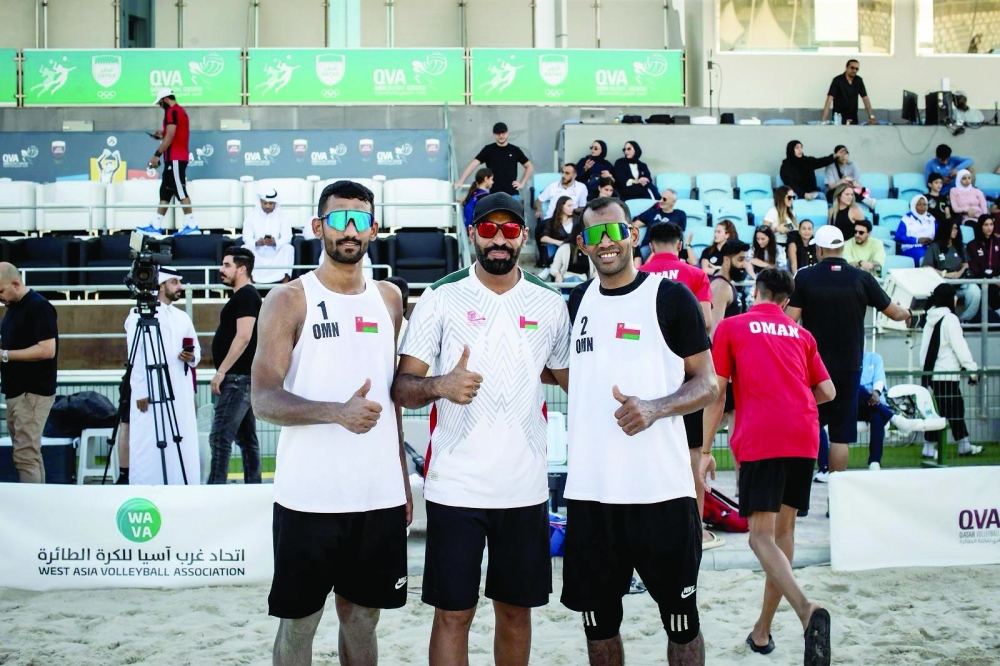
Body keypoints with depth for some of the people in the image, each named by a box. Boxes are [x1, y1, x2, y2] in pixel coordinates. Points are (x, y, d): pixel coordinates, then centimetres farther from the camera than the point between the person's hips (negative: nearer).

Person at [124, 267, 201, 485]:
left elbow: (197, 349, 20)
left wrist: (192, 357, -4)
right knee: (149, 443, -7)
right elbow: (135, 357, -8)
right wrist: (140, 391, -15)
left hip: (180, 391, 6)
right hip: (151, 392, -6)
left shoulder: (183, 317, 19)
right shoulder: (139, 315, -2)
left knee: (182, 441, 5)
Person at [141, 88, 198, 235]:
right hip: (175, 158, 10)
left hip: (175, 159, -10)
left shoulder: (172, 111, -10)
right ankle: (156, 225, 10)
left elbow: (170, 136, -19)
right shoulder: (180, 110, 19)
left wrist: (157, 155, -19)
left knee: (180, 192, -10)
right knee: (165, 191, 9)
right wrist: (162, 135, 16)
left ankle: (191, 225, -11)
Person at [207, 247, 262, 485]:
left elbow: (243, 337, -21)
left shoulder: (245, 295, -11)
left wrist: (221, 371, -21)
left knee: (220, 437, -12)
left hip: (238, 378, -11)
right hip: (245, 378, 11)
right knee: (247, 438, 10)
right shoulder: (245, 295, 19)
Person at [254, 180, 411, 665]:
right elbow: (264, 399, -12)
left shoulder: (389, 299, 11)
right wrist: (336, 413, -28)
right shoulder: (289, 300, -4)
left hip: (381, 494, 4)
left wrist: (402, 474, 14)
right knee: (298, 621, 5)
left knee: (362, 619, 13)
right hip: (310, 495, -4)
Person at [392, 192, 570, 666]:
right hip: (455, 485, -3)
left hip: (525, 487, 3)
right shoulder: (440, 298, -2)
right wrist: (439, 385, -25)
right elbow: (402, 387, -5)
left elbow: (564, 376, 19)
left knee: (516, 609, 13)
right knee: (453, 612, 2)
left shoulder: (551, 304, 7)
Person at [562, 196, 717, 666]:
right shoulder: (578, 301, 11)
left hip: (661, 489, -4)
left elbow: (705, 384, -4)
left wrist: (654, 408, -21)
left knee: (681, 619, 6)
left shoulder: (670, 297, -3)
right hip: (590, 490, 5)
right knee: (598, 620, 13)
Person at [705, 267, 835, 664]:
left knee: (762, 535, -6)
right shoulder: (801, 334, 20)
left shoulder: (731, 327, 9)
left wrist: (705, 450, 6)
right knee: (783, 529, 13)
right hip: (804, 438, 4)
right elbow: (827, 392, 19)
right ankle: (762, 631, 18)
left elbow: (716, 393, 4)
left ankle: (808, 610, -30)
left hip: (760, 439, -4)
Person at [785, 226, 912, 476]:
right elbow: (894, 312, 9)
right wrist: (907, 314, 31)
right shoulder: (862, 279, -1)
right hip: (848, 366, 0)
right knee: (841, 435, 4)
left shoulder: (804, 277, -4)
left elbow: (790, 320, -9)